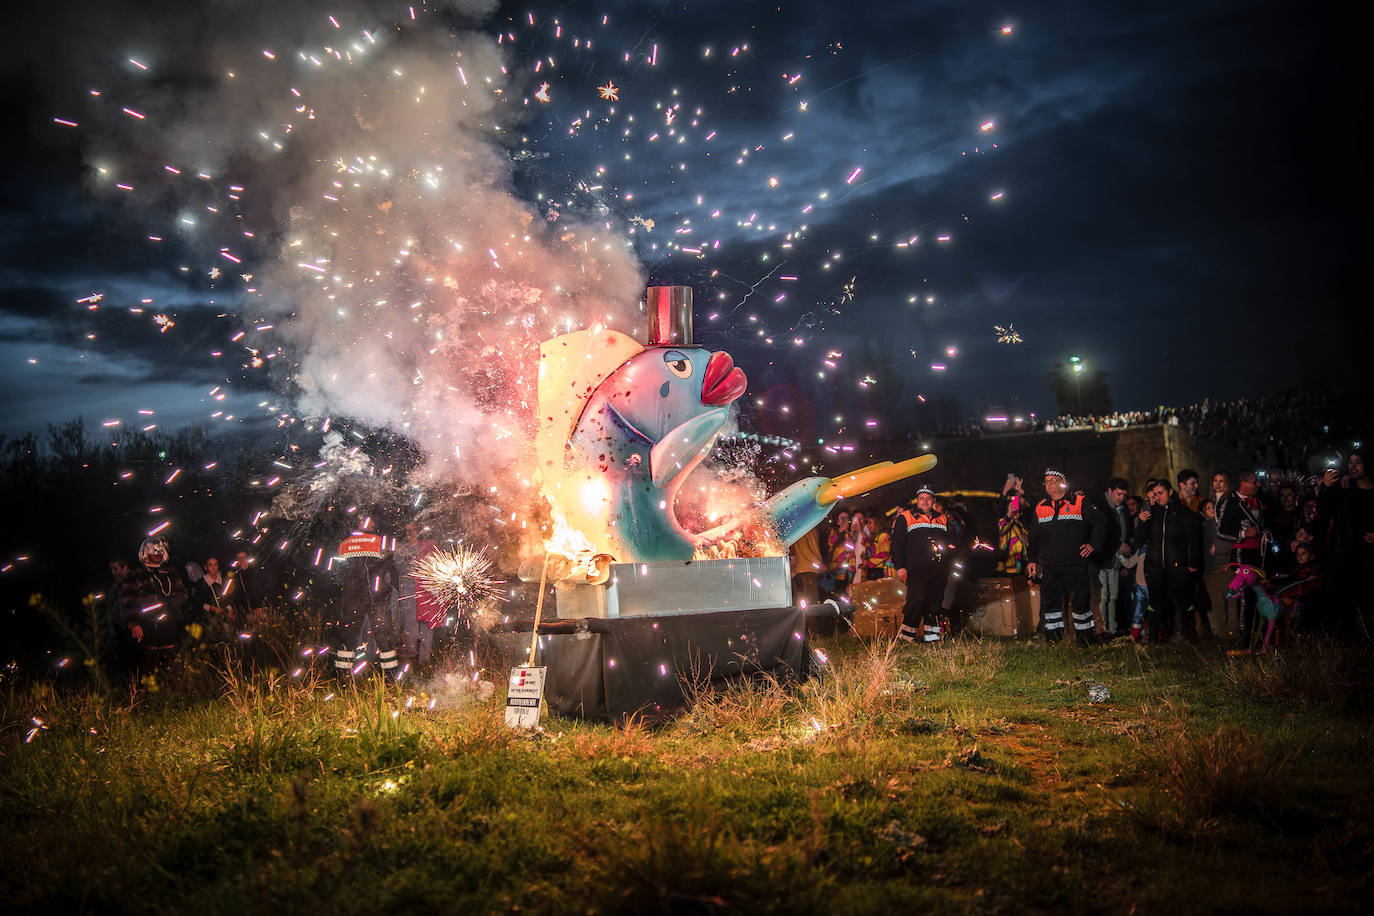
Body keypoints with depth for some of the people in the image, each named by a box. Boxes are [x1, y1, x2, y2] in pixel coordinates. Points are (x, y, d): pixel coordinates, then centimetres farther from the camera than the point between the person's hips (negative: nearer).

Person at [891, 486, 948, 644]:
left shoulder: (943, 520, 20)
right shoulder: (905, 518, 7)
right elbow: (897, 543, 1)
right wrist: (899, 567, -8)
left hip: (938, 572, 5)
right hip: (916, 570, -4)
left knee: (934, 603, 5)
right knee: (916, 601, -14)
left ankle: (932, 636, 13)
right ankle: (907, 634, -2)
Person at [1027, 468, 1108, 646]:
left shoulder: (1079, 503, 1)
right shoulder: (1040, 507, 12)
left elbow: (1100, 522, 4)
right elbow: (1034, 537, 19)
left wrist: (1093, 545, -1)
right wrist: (1032, 560, 15)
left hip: (1076, 564, -3)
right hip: (1049, 566, 3)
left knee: (1080, 601, 0)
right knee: (1050, 601, 3)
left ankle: (1084, 637, 12)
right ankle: (1053, 636, 13)